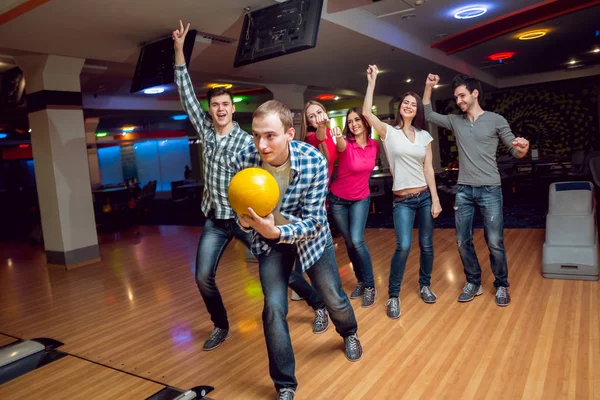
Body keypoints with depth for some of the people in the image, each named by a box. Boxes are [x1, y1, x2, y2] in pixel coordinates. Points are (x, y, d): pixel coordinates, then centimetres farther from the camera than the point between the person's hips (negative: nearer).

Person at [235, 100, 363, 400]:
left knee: (334, 299, 12)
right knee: (274, 308, -9)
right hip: (269, 240, 1)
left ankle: (349, 333, 51)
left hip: (311, 237, 0)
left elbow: (313, 221, -25)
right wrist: (244, 220, -31)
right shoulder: (244, 161, -24)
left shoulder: (314, 161, -30)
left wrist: (277, 231, -43)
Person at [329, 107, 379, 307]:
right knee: (349, 242, 8)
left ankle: (370, 286, 0)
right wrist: (338, 138, -67)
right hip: (338, 199, -1)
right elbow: (341, 146, -45)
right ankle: (360, 281, 28)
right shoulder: (346, 144, -18)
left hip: (361, 199, 1)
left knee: (357, 240, -15)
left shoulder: (374, 145, -7)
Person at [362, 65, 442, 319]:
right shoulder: (389, 132, 0)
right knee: (403, 246, -15)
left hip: (425, 197, 4)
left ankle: (425, 285, 30)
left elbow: (428, 169, 5)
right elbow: (367, 113, -16)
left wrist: (435, 200, 0)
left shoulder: (424, 136, 8)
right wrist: (372, 81, -12)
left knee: (426, 245, 8)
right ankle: (393, 296, -1)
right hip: (402, 200, -3)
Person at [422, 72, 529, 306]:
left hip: (490, 190, -4)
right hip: (464, 191, 4)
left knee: (494, 243, -1)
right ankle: (473, 283, 23)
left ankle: (501, 286, 19)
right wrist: (428, 87, 6)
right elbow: (427, 114, 17)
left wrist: (523, 149, -24)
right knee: (463, 241, 6)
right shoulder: (455, 121, 9)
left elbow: (515, 151, 0)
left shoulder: (496, 120, -2)